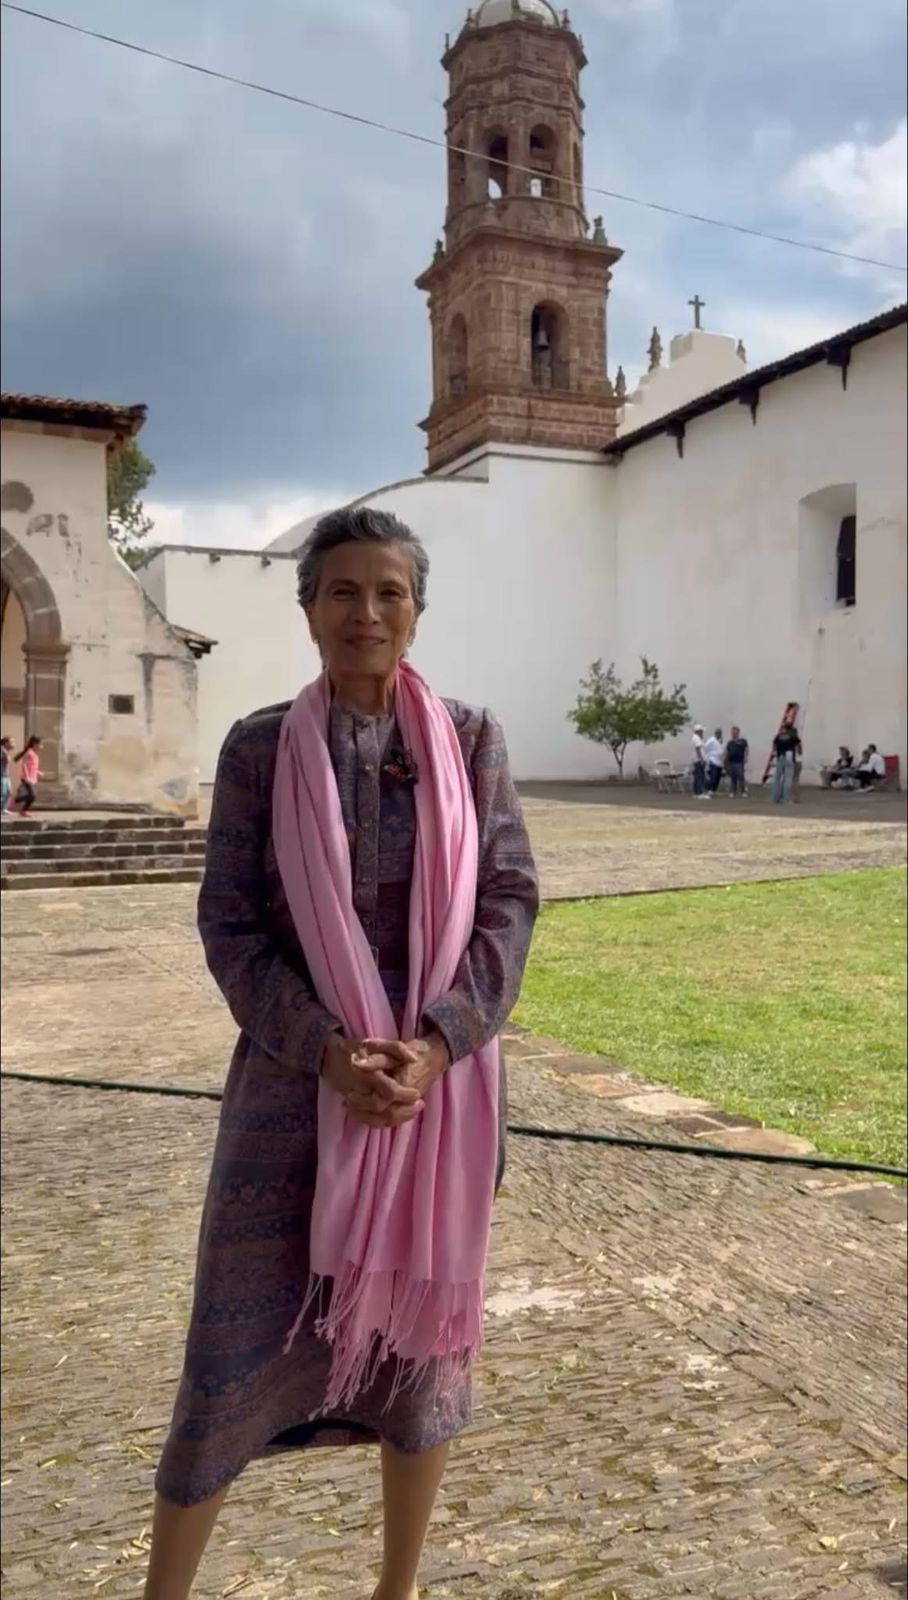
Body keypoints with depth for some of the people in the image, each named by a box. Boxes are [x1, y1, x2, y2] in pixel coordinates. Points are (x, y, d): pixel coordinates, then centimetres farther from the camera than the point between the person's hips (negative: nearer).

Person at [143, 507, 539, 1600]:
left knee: (422, 1327, 13)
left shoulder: (470, 740, 0)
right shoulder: (259, 748, -2)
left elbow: (510, 901, -2)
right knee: (239, 1333, 4)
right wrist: (328, 1048, -16)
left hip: (442, 1077, 2)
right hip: (295, 1076, -1)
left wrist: (436, 1044, -15)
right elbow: (229, 923, -4)